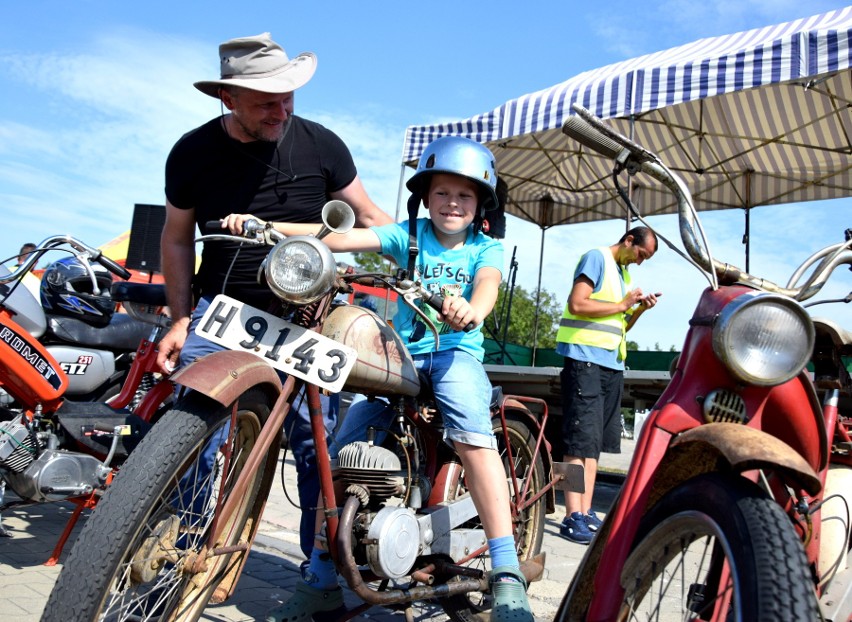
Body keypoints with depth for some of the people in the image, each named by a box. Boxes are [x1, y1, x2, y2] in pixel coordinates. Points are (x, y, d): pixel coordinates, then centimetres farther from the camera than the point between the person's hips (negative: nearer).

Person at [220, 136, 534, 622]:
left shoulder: (487, 247, 6)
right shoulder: (410, 235, 9)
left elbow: (488, 284, -17)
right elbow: (342, 237, -2)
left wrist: (472, 309, -43)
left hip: (456, 349, -2)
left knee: (472, 435, -31)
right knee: (342, 445, -10)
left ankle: (507, 574, -25)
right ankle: (322, 579, 4)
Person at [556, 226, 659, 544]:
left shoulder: (624, 273, 22)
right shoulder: (597, 258, -2)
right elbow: (577, 304, -16)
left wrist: (639, 309, 7)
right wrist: (621, 305, -8)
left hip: (612, 364, 9)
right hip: (585, 359, -9)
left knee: (595, 443, 8)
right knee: (580, 441, -10)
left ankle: (586, 513, 14)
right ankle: (573, 517, -8)